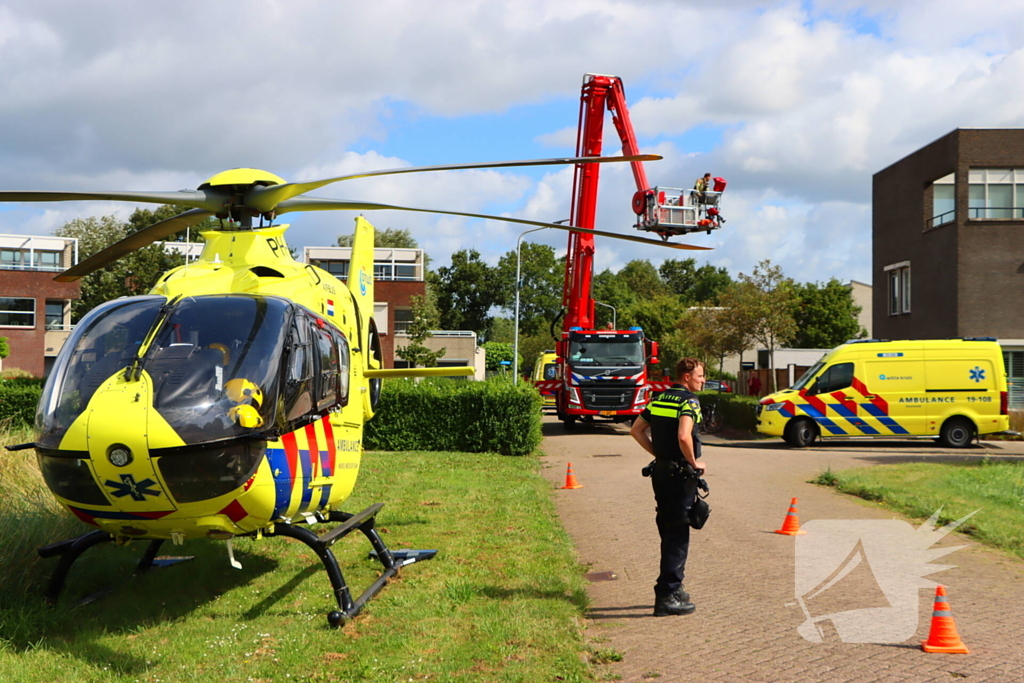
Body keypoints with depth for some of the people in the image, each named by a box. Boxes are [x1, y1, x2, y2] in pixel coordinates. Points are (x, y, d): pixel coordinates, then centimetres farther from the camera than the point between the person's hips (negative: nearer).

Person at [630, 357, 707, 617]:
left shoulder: (659, 399, 12)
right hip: (680, 473, -8)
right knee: (677, 534, -4)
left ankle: (673, 589, 27)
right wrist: (694, 462, -13)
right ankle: (667, 596, -3)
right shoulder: (689, 401, -13)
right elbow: (683, 436, -28)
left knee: (668, 532, 17)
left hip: (660, 470, 8)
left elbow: (636, 430, 15)